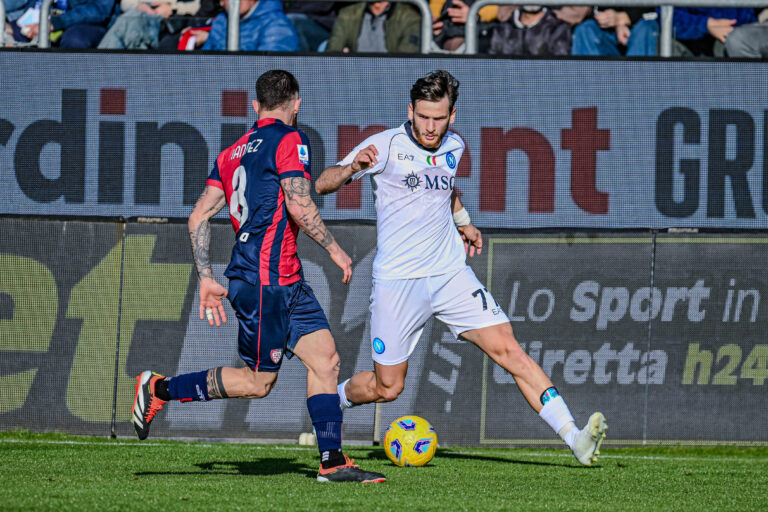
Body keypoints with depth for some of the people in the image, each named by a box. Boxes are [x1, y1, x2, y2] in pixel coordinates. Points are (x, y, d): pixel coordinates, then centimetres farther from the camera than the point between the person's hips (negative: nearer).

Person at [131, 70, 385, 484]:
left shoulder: (234, 152, 17)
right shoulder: (289, 140, -7)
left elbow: (198, 217, 14)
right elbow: (299, 206, -18)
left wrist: (206, 279, 15)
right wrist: (334, 249, -4)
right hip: (267, 277, -9)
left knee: (325, 358, 6)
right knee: (257, 382, -4)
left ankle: (332, 461, 2)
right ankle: (159, 389, 2)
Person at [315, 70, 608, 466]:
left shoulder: (453, 147, 8)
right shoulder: (386, 146, -8)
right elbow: (322, 185, -14)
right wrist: (353, 167, -32)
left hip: (451, 274, 4)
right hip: (397, 281, -4)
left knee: (508, 350, -11)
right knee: (387, 388, 1)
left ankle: (574, 438, -16)